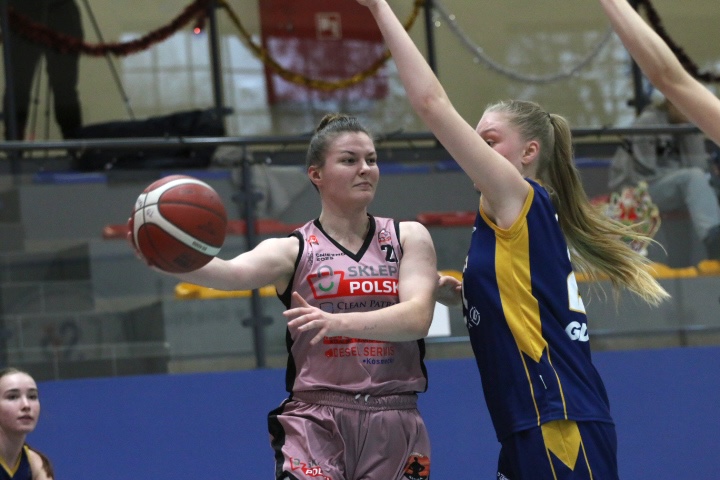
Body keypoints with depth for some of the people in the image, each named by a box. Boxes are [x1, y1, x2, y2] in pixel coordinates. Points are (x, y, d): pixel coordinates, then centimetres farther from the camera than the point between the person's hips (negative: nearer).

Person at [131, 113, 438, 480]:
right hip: (316, 425, -2)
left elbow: (417, 317, -10)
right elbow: (232, 273, -20)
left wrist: (338, 322, -27)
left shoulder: (409, 238, 7)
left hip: (395, 429, 2)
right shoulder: (293, 251, 2)